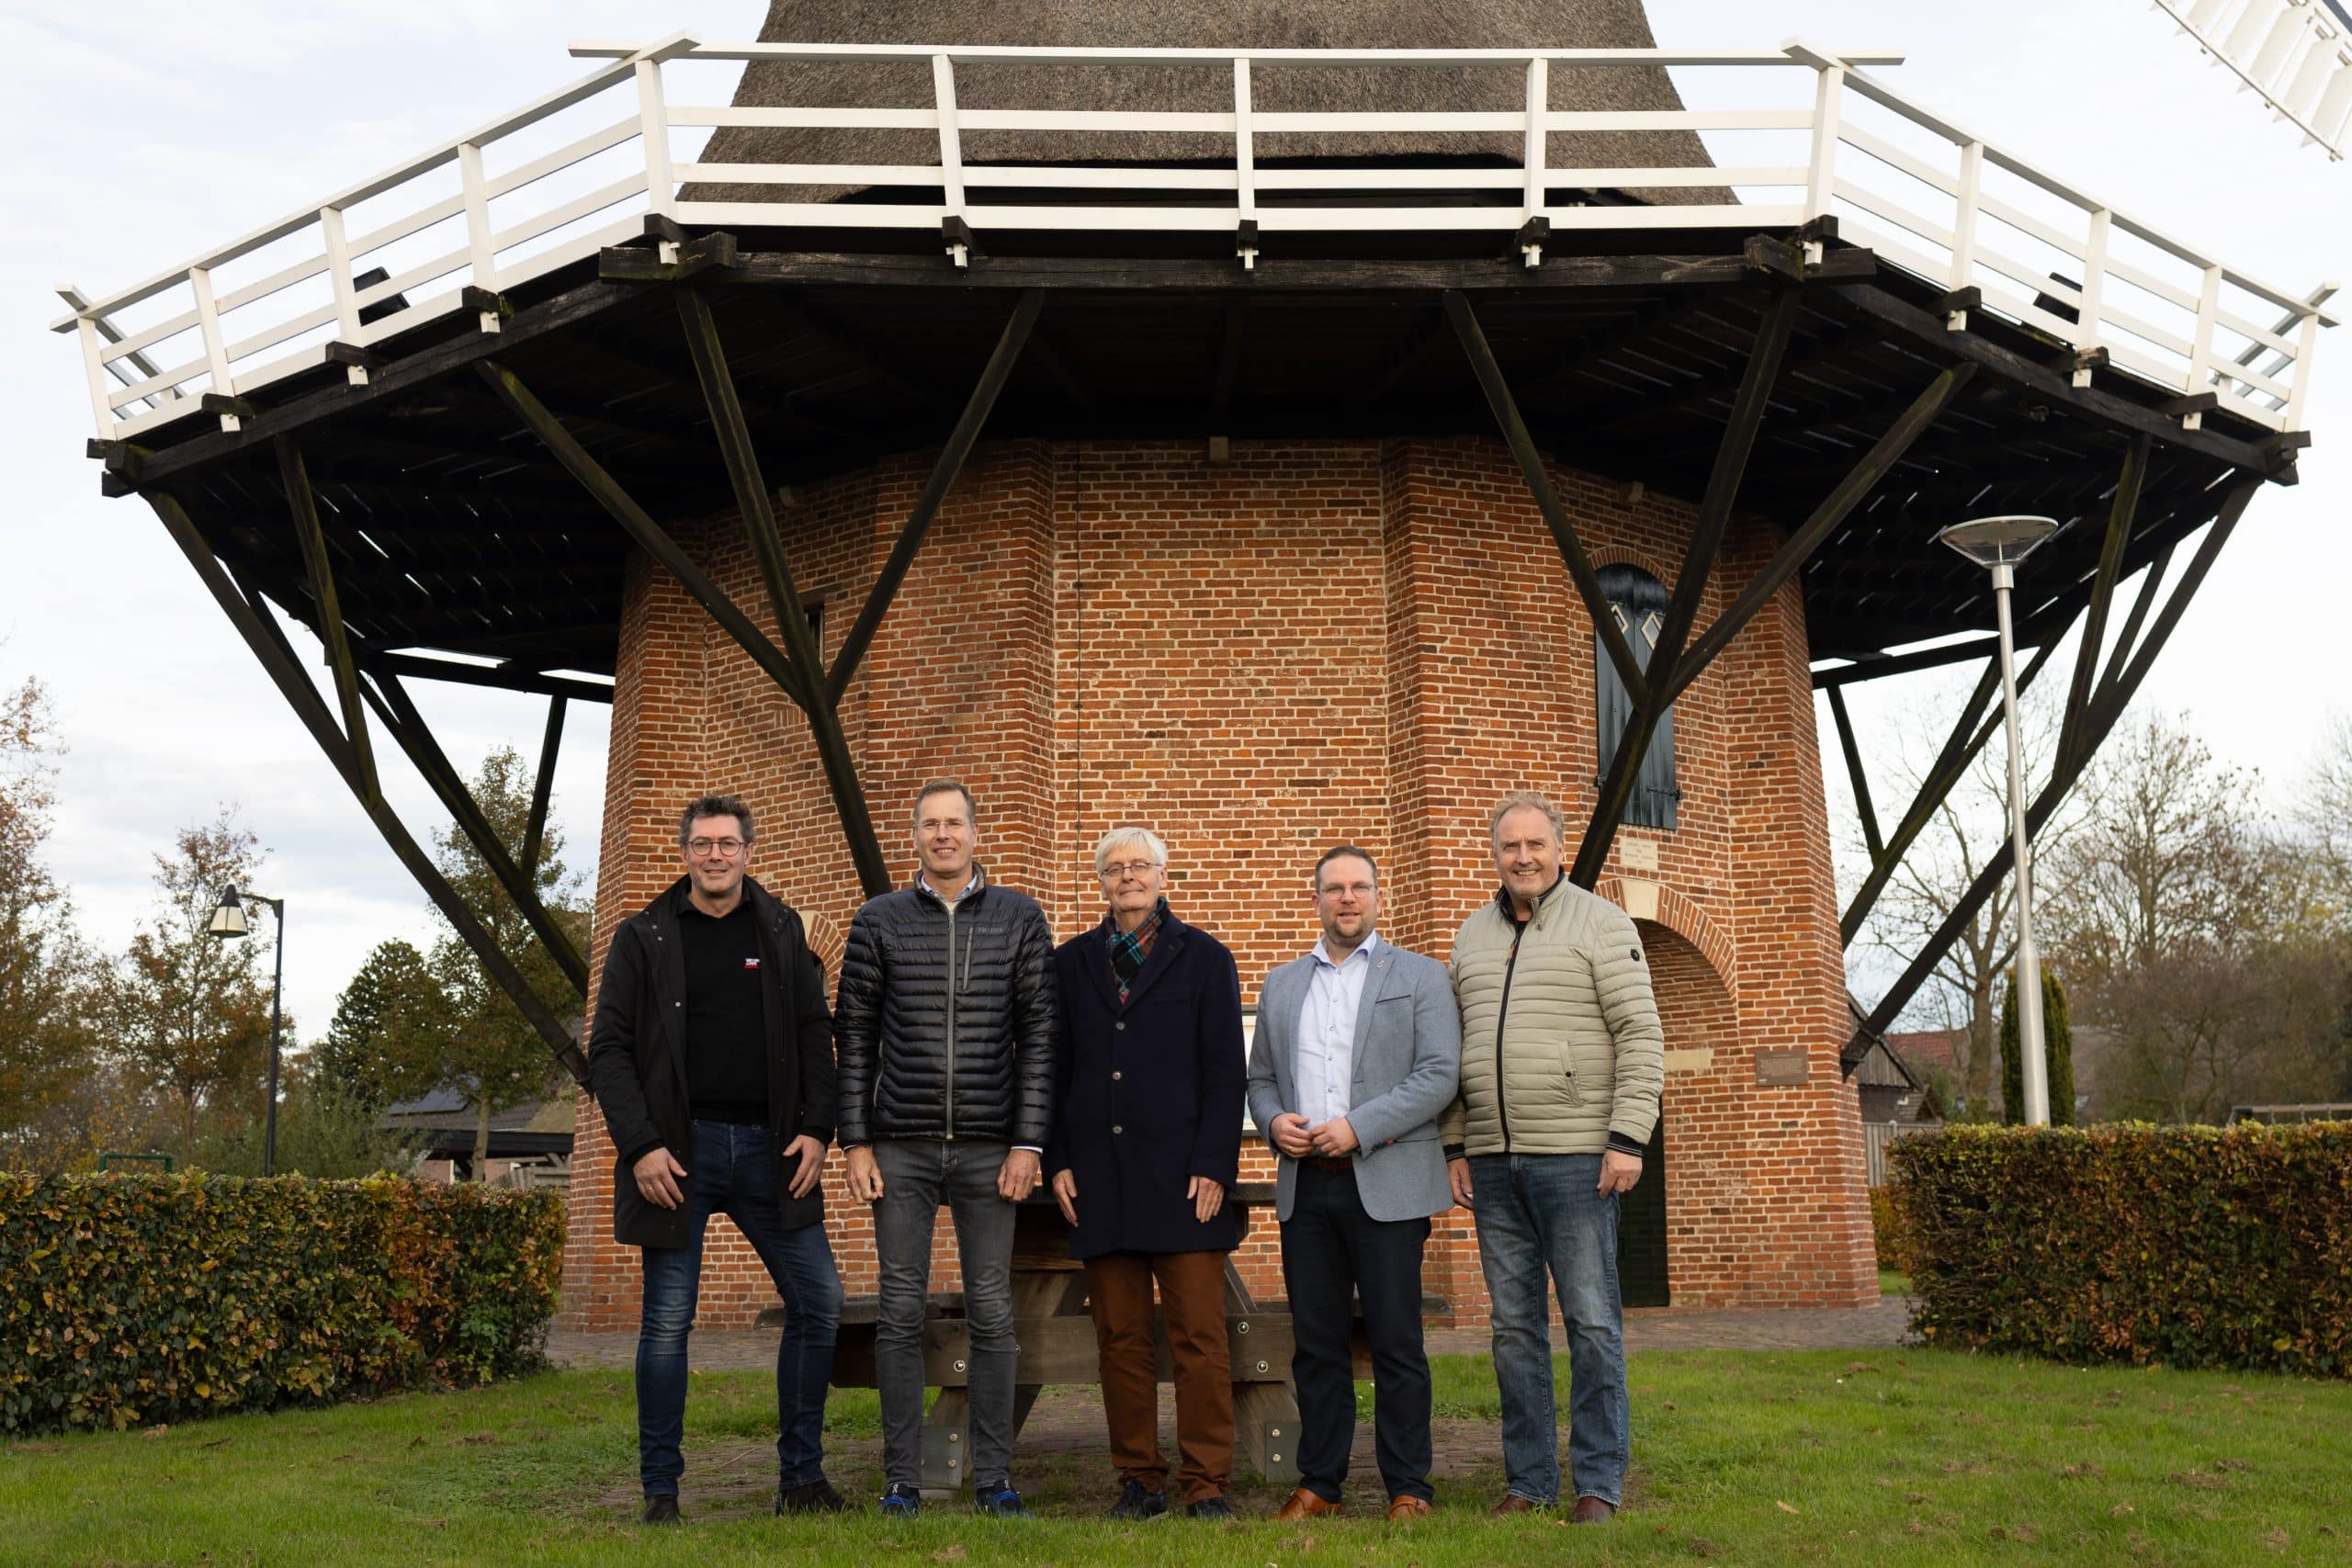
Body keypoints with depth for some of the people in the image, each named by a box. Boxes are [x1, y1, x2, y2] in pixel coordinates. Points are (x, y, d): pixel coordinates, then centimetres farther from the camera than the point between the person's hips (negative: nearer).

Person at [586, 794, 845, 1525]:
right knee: (667, 1322, 3)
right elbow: (609, 1048, -1)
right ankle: (660, 1489, 17)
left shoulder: (781, 931, 9)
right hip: (679, 1148, -2)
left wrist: (816, 1128, -3)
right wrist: (639, 1145, -11)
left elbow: (815, 1034, 8)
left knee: (818, 1303, 0)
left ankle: (801, 1478, 13)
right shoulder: (643, 937, 2)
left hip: (768, 1145, 3)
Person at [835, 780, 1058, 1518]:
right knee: (900, 1311, 4)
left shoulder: (1020, 918, 4)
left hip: (989, 1146, 0)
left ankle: (994, 1477, 16)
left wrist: (1028, 1143, -5)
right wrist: (855, 1141, -1)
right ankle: (902, 1479, 15)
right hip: (902, 1149, 0)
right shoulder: (879, 921, 5)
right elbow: (854, 1037, 5)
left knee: (991, 1312, 5)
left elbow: (1039, 1036, 1)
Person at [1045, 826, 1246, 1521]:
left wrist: (1213, 1167, -7)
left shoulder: (1204, 958, 6)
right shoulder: (1071, 963, 13)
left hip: (1182, 1176, -2)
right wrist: (1058, 1161, 4)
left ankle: (1206, 1484, 6)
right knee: (1121, 1340, 6)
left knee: (1200, 1337, -2)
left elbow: (1225, 1071, 1)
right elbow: (1055, 1069, 13)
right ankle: (1140, 1481, 16)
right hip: (1100, 1179, 2)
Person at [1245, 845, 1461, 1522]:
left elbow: (1440, 1075, -6)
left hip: (1387, 1184, -3)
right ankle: (1319, 1482, 18)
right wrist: (1273, 1120, -2)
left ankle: (1407, 1488, 10)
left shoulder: (1420, 976, 5)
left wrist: (1359, 1127, -14)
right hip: (1305, 1186, 4)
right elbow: (1260, 1078, 20)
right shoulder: (1281, 984, 18)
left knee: (1396, 1343, 0)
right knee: (1315, 1343, 8)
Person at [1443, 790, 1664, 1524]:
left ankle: (1598, 1483, 10)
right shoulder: (1472, 935, 14)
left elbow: (1641, 1037, -6)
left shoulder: (1601, 924, -1)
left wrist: (1627, 1139, -13)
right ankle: (1528, 1481, 18)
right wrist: (1455, 1145, 10)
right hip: (1493, 1160, 5)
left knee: (1592, 1322, 0)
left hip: (1574, 1156, -5)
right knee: (1514, 1325, 9)